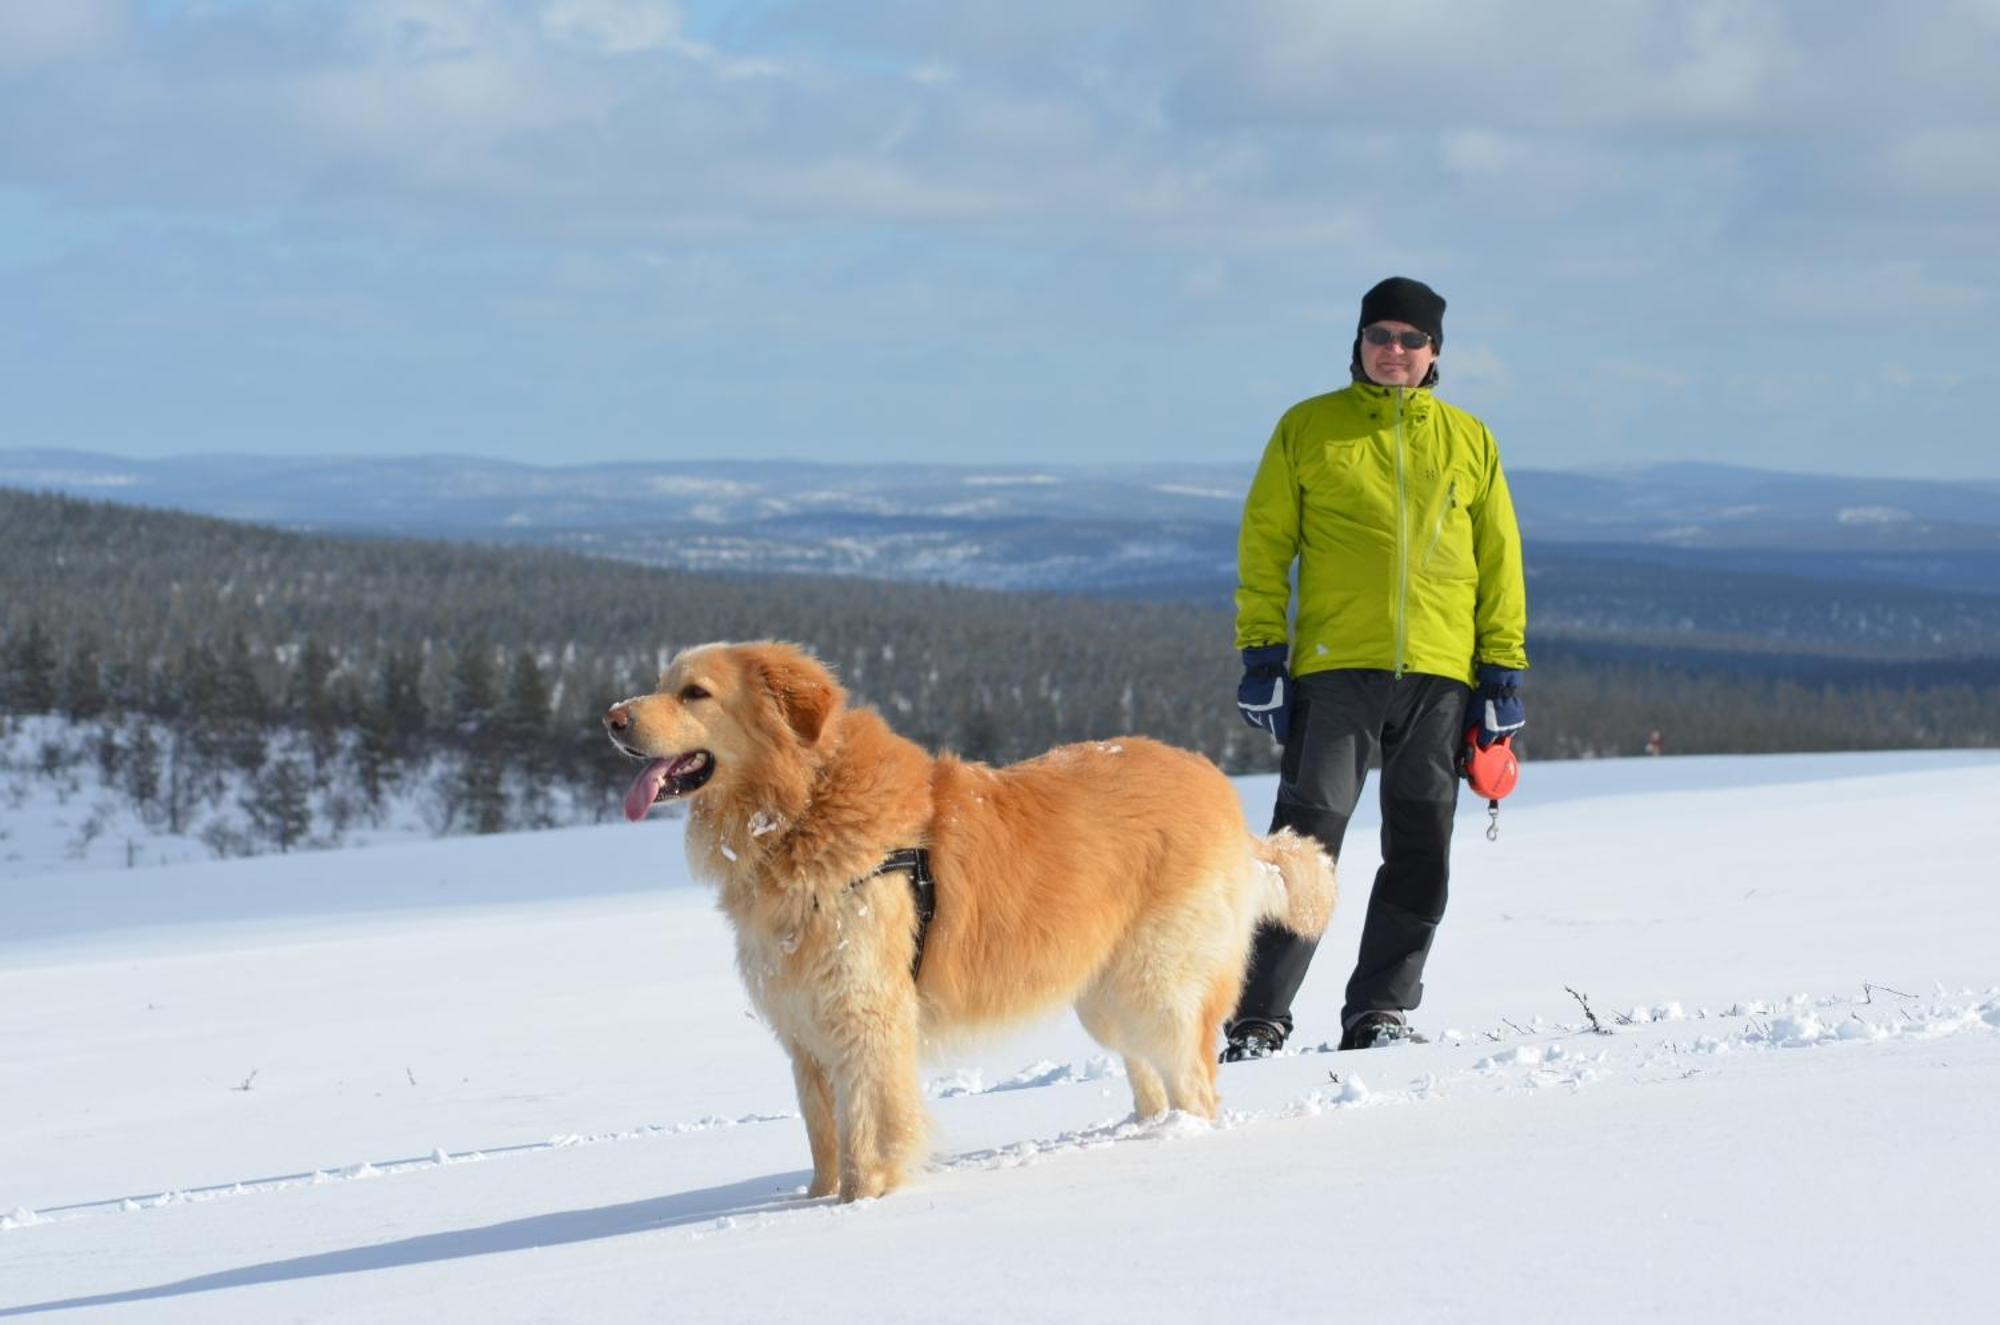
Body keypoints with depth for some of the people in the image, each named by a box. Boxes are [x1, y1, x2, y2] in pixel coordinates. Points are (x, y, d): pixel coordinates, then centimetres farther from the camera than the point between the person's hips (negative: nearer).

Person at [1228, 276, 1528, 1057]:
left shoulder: (1469, 442, 12)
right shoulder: (1308, 430, 7)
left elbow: (1500, 561, 14)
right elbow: (1264, 544, 6)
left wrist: (1503, 671, 8)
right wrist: (1261, 653, -2)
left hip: (1440, 678, 3)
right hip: (1334, 668, -3)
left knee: (1420, 856, 3)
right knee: (1305, 844, -9)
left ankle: (1379, 1015, 12)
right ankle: (1258, 1020, -6)